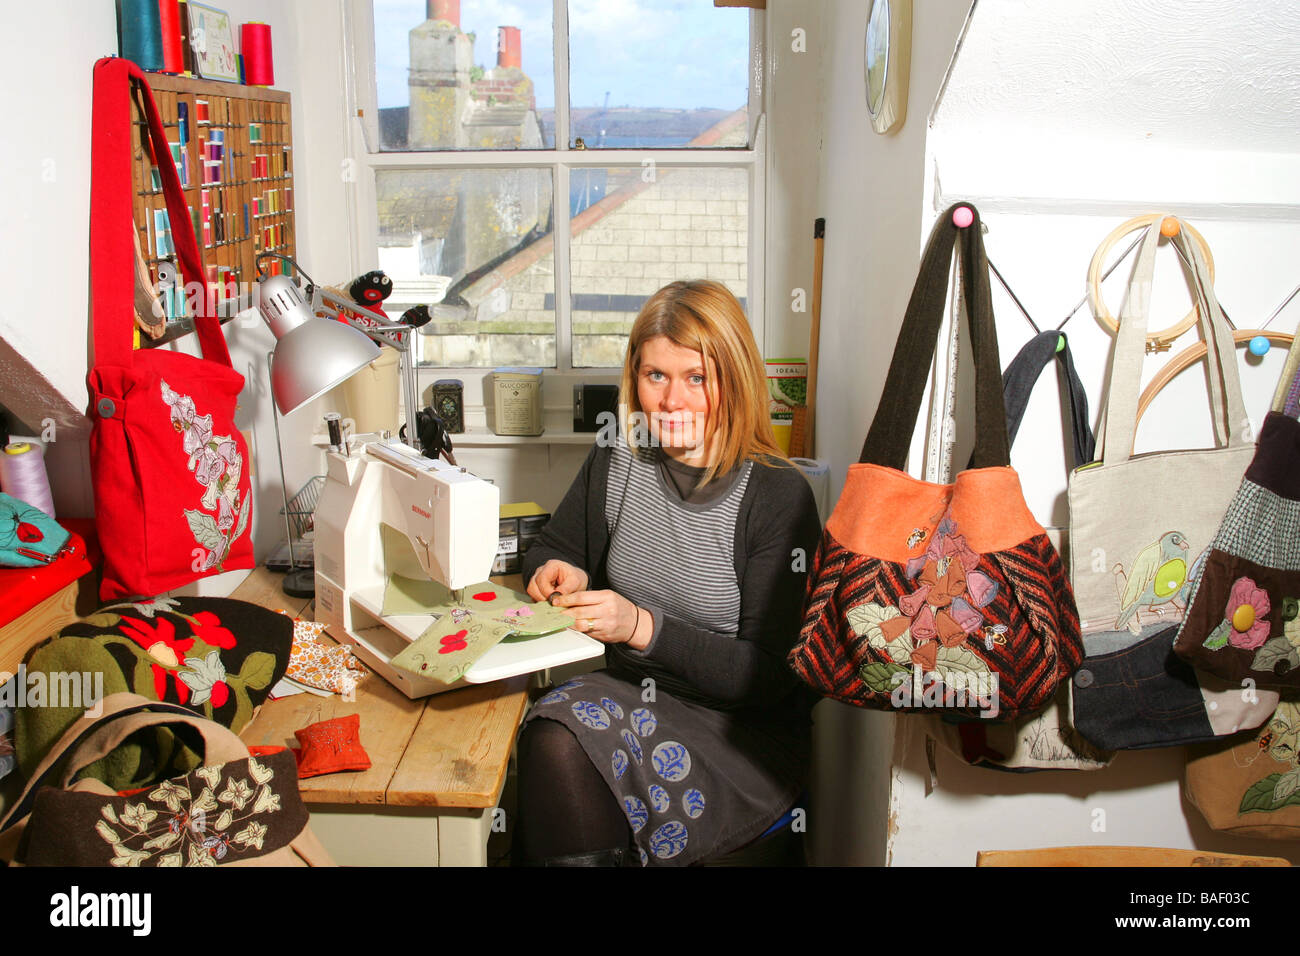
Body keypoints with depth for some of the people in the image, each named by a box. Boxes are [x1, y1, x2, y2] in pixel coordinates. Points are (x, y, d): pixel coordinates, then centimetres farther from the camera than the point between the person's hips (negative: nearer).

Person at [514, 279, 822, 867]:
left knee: (562, 755, -28)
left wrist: (644, 627, -26)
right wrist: (559, 574, -6)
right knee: (552, 745, -29)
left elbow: (772, 675, -15)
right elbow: (552, 548, 19)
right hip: (631, 694, 5)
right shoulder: (616, 463, 2)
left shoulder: (778, 497, -13)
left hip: (741, 730, -4)